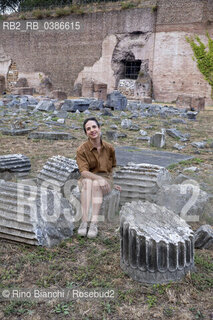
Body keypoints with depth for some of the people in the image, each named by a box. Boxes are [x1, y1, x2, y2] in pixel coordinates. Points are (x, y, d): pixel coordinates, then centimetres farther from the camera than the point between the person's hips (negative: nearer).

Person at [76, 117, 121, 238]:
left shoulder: (109, 148, -1)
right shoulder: (82, 150, -9)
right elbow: (83, 171, -20)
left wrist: (112, 183, 14)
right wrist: (98, 178, -35)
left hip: (105, 179, 1)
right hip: (88, 178, -1)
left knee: (96, 184, -35)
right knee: (87, 182, -37)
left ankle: (94, 223, -39)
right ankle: (84, 221, -40)